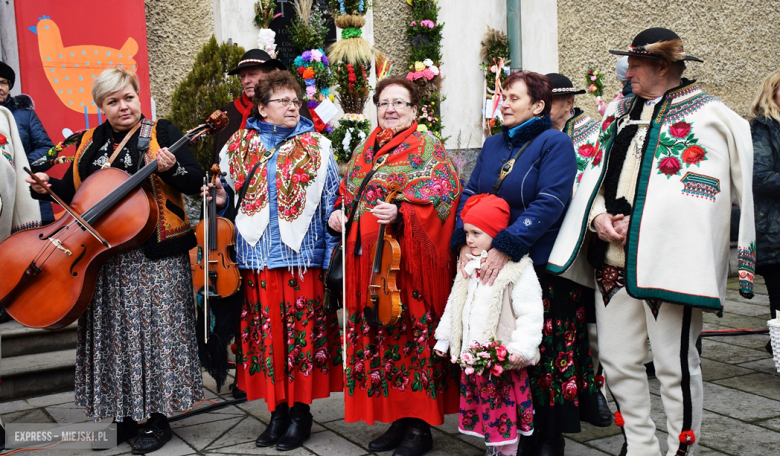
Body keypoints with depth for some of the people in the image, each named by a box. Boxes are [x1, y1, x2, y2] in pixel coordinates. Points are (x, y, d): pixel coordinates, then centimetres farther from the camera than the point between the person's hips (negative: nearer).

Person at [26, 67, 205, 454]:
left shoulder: (161, 132, 1)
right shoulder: (90, 143, 14)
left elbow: (196, 180, -5)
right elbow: (73, 191, 19)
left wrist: (171, 168, -23)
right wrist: (48, 186, 0)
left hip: (154, 252, -4)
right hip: (104, 255, 5)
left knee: (155, 327, -2)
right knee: (113, 333, 7)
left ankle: (157, 418, 9)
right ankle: (125, 417, 19)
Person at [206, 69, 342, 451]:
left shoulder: (316, 147, 6)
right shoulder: (237, 147, 11)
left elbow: (333, 201, 4)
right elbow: (228, 196, 21)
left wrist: (332, 247, -8)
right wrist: (220, 199, 0)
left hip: (302, 255, -2)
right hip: (257, 258, 2)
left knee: (303, 329, 0)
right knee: (266, 330, 6)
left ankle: (300, 411, 13)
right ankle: (278, 409, 19)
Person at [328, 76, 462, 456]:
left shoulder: (426, 147, -1)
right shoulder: (365, 149, 18)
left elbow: (437, 197, -13)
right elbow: (348, 192, 25)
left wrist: (400, 214, -28)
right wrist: (340, 213, 5)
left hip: (408, 258, -6)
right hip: (366, 257, 7)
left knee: (412, 332, -4)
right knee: (375, 334, 9)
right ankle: (398, 419, 21)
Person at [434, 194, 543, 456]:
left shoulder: (517, 269, -13)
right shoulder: (469, 267, 12)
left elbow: (530, 313, -16)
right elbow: (454, 305, 20)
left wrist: (521, 348, -21)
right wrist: (443, 339, 22)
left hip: (501, 357, -7)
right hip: (472, 355, 7)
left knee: (504, 408, -1)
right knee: (480, 407, 14)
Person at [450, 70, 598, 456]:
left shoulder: (555, 144, -6)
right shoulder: (493, 145, 14)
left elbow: (549, 203, -17)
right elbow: (470, 194, 10)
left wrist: (506, 245, -24)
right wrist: (464, 240, -6)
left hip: (542, 269, -5)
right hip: (491, 268, 6)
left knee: (545, 353, 2)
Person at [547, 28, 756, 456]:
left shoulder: (706, 116, -4)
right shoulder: (619, 112, 16)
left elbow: (698, 195, -13)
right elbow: (594, 173, 16)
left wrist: (641, 223, -18)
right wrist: (598, 216, -2)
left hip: (665, 260, -6)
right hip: (612, 259, 7)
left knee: (674, 365, 1)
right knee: (617, 360, 11)